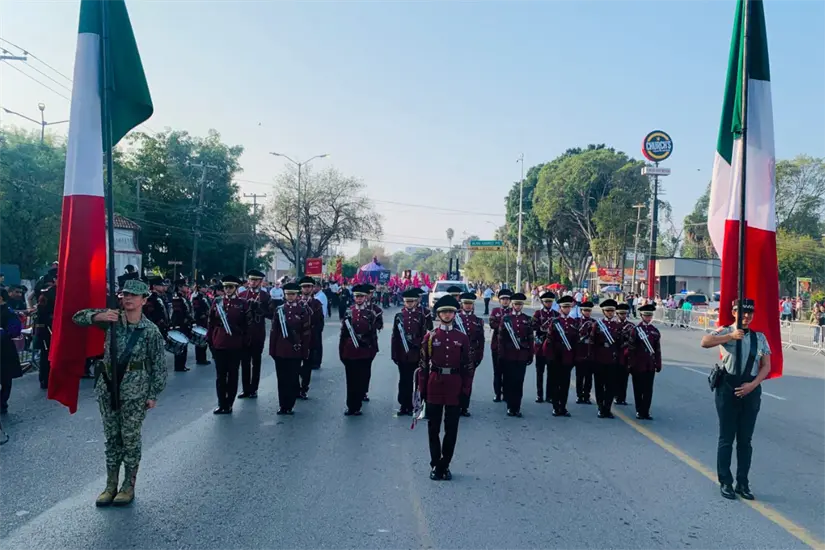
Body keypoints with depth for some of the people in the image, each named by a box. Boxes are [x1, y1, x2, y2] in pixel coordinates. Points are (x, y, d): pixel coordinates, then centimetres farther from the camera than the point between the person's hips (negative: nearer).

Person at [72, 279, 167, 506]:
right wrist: (98, 316, -17)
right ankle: (111, 486, 23)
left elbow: (159, 365, -5)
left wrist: (153, 394, -6)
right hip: (108, 387, 4)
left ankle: (129, 486, 18)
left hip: (134, 391, -3)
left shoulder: (151, 331, -9)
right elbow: (78, 318, 3)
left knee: (130, 438, 4)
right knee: (111, 437, 12)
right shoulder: (112, 318, -1)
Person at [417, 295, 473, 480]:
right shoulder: (430, 337, 0)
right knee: (433, 428, 8)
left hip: (454, 387, 1)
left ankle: (445, 465, 20)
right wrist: (422, 389, -3)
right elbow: (423, 365, 1)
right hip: (434, 386, 0)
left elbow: (467, 366, 4)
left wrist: (465, 389, -2)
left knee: (452, 429, 7)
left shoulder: (462, 338, 2)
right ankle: (435, 465, 20)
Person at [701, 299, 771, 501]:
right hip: (728, 387, -3)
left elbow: (766, 366, 5)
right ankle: (725, 482, 13)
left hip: (751, 389, 3)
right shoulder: (725, 332, -2)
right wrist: (730, 336, -28)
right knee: (727, 438, 3)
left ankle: (743, 484, 19)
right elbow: (705, 342, -22)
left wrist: (752, 385, -8)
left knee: (745, 439, 9)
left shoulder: (759, 337, 8)